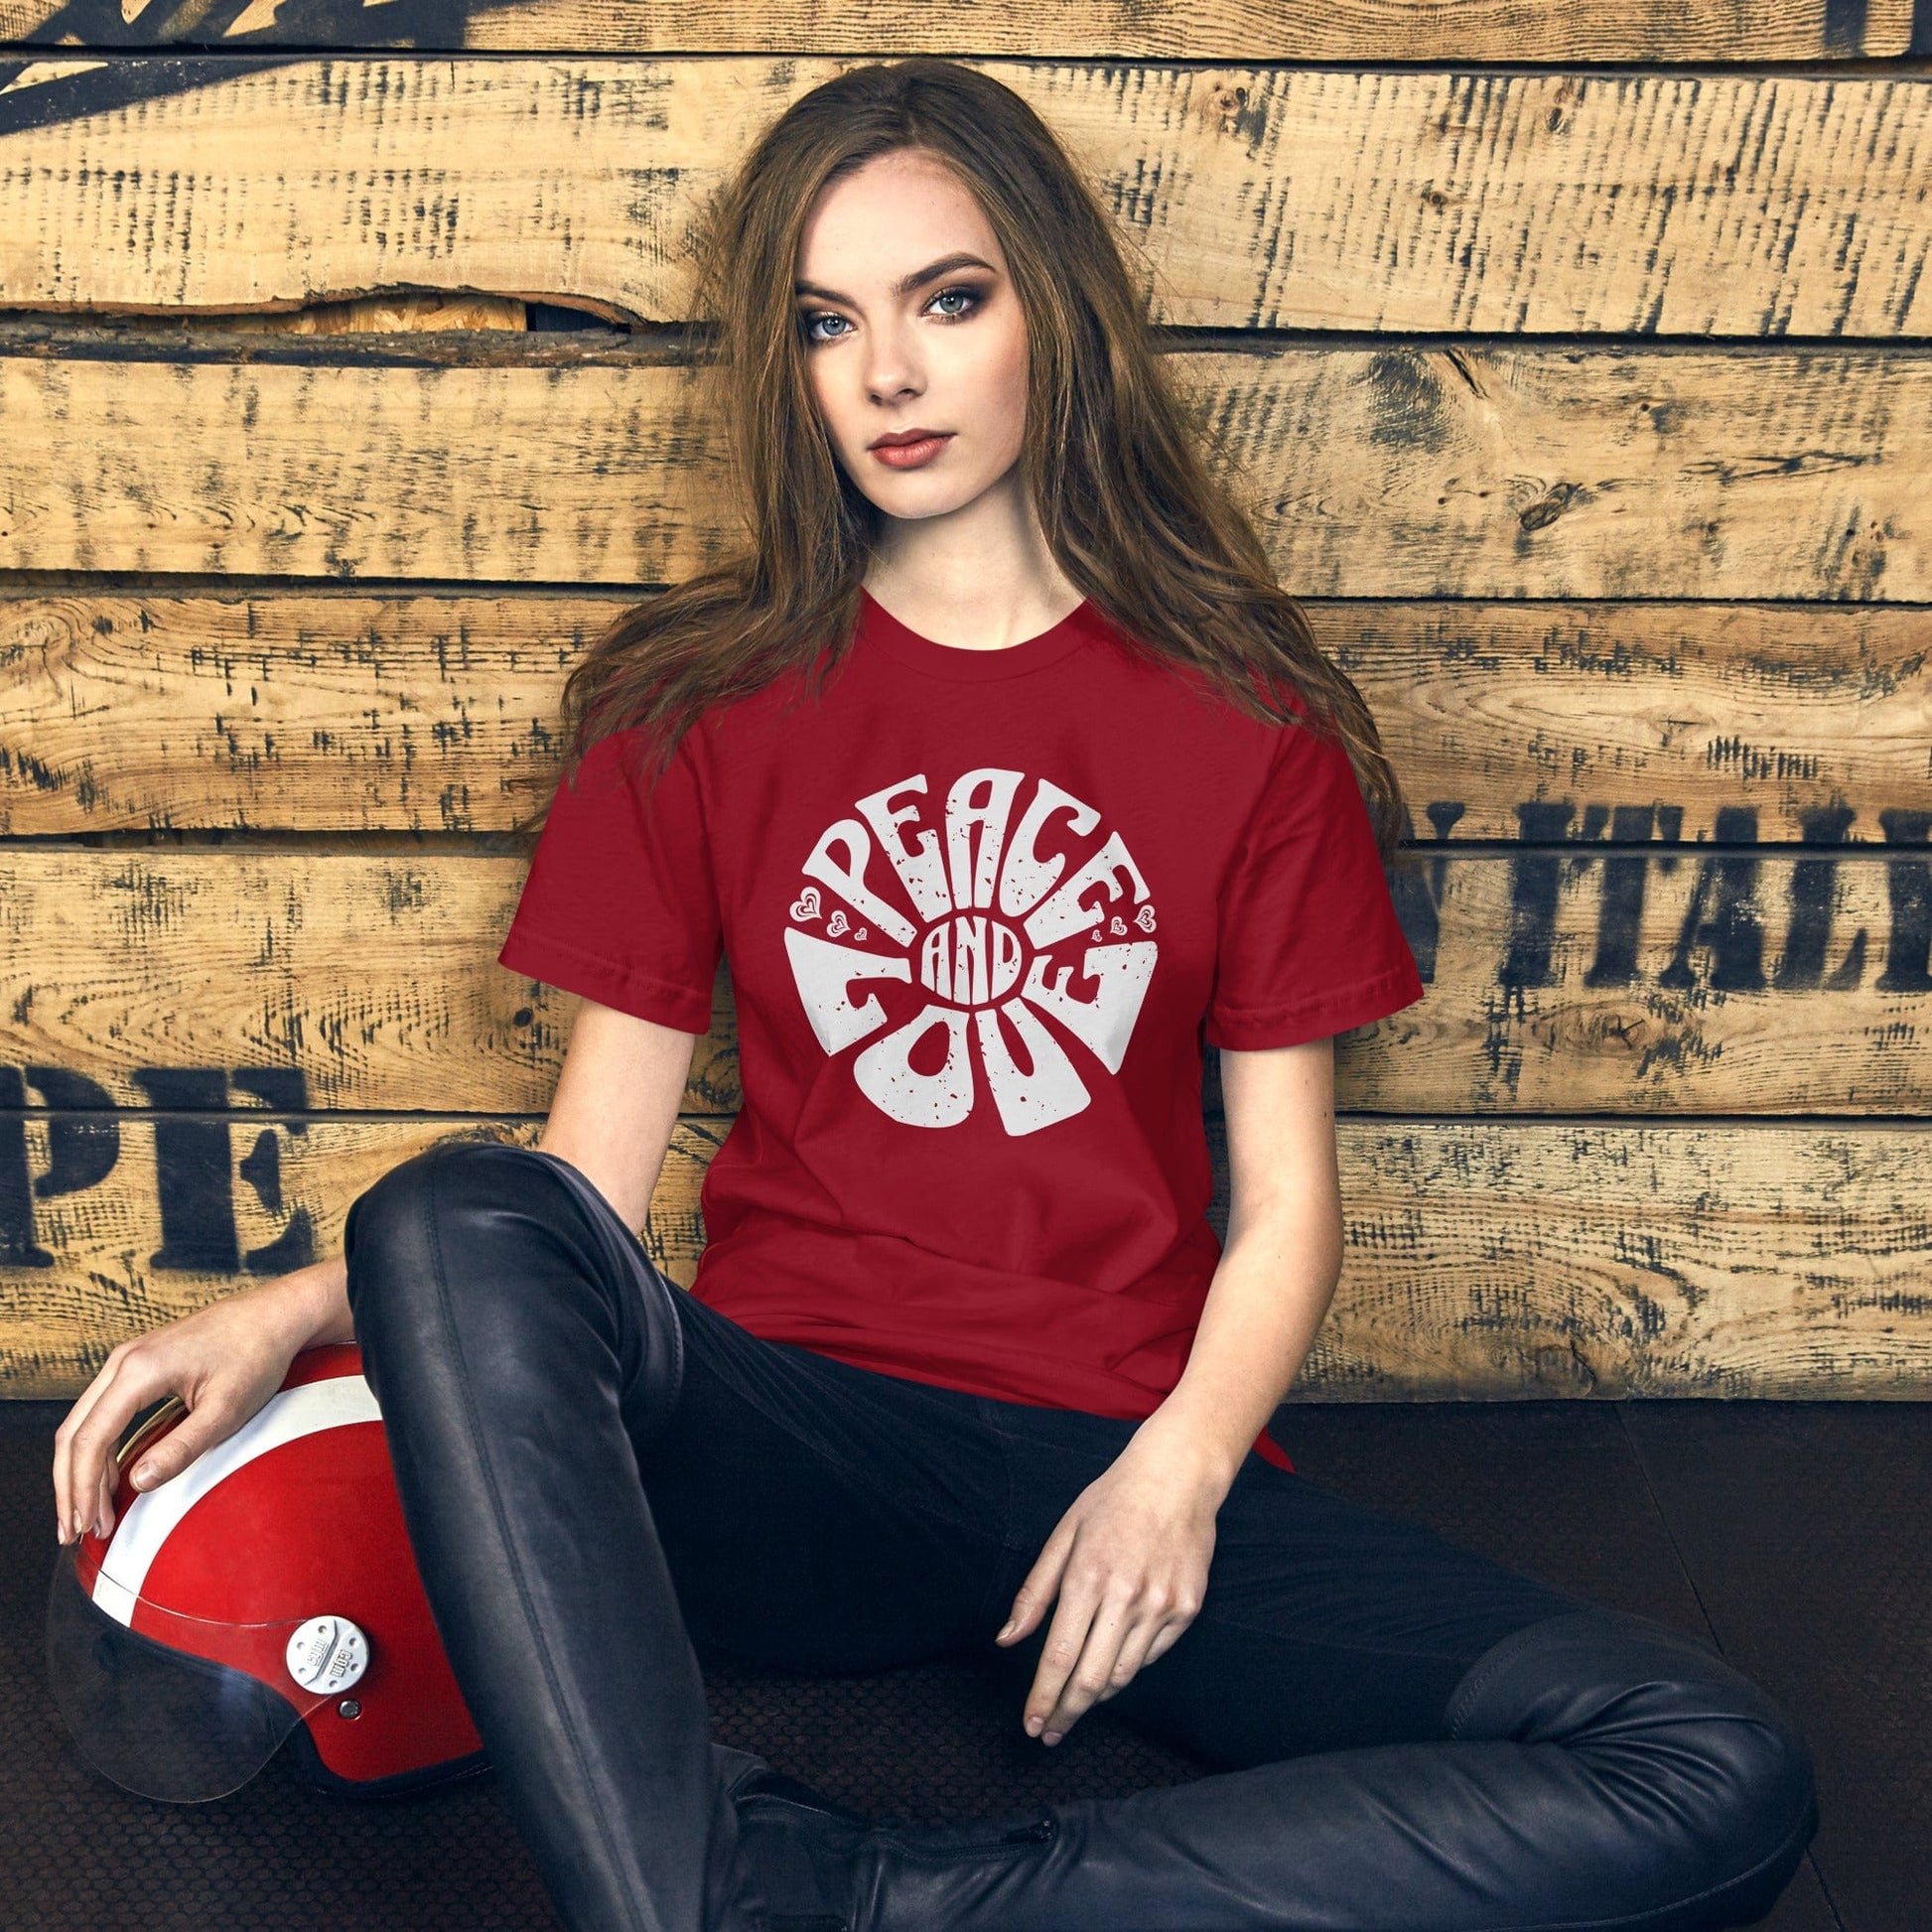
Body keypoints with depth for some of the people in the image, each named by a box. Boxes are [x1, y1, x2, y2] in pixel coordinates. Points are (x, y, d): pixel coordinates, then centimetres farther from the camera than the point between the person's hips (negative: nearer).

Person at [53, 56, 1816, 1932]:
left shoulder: (1244, 717, 6)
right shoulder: (697, 702, 8)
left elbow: (1287, 1202, 5)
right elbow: (587, 1179, 4)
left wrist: (1179, 1468, -13)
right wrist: (296, 1307, -13)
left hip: (1127, 1462, 1)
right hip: (785, 1449, 0)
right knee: (453, 1223, -31)